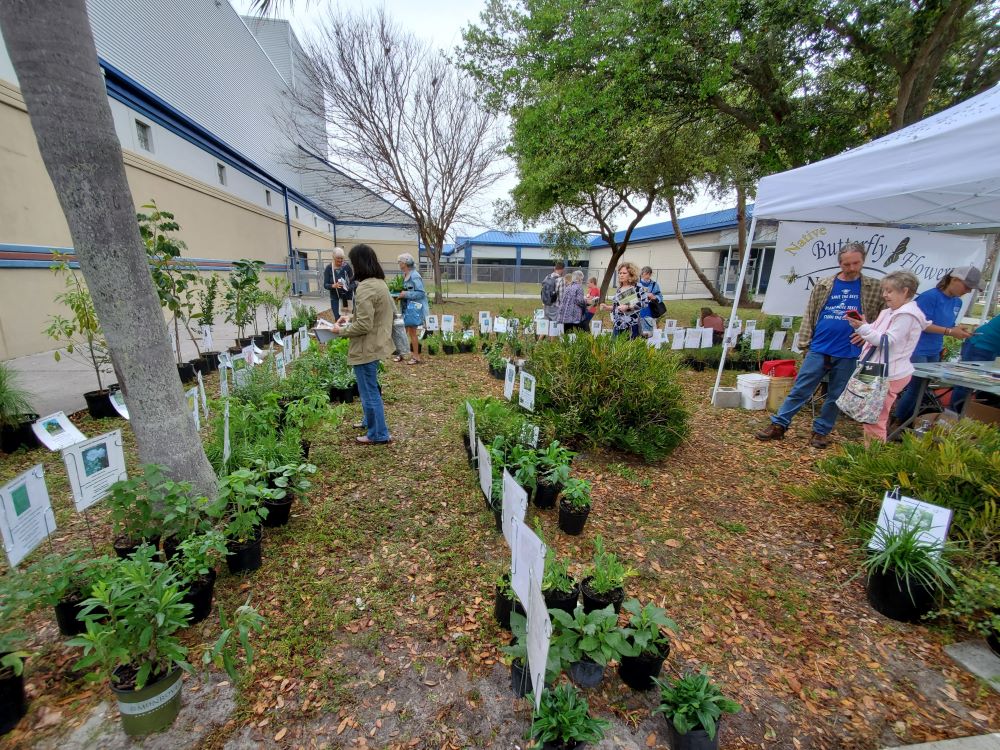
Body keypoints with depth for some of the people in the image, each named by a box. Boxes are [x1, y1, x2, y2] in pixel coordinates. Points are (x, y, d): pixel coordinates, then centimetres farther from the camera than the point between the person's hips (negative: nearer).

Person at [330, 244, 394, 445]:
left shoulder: (365, 288, -23)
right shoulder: (379, 283, 7)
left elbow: (364, 325, -25)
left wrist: (341, 330, -10)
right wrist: (350, 320, 12)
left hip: (366, 348, -10)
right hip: (376, 344, 10)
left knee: (369, 391, 3)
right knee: (369, 388, 25)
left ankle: (379, 434, 16)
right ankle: (370, 421, 43)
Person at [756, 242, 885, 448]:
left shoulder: (874, 288, 4)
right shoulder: (823, 285, 3)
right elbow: (809, 315, 4)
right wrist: (805, 343, 1)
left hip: (848, 355, 1)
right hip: (818, 350, 0)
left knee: (835, 397, 9)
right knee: (799, 390, 1)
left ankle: (821, 432, 22)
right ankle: (778, 425, 8)